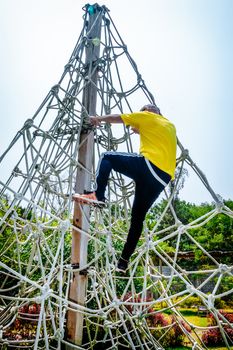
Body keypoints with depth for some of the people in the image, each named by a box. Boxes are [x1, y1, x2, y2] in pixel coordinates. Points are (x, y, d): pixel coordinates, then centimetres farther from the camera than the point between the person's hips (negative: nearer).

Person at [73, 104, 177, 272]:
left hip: (148, 165, -7)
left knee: (107, 157, 10)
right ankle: (124, 261, 15)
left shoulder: (147, 116, 13)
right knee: (138, 218, 13)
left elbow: (117, 117, 18)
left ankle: (98, 195, -8)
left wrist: (99, 118, 32)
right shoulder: (171, 126, 30)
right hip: (163, 178, 7)